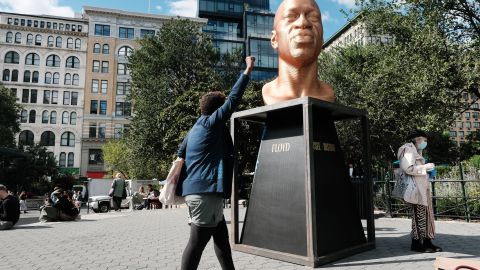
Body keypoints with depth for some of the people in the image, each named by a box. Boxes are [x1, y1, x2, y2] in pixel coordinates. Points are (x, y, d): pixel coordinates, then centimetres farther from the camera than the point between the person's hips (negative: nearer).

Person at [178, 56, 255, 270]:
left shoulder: (196, 129, 17)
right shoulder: (211, 123, -8)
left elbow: (181, 154, 24)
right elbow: (233, 99, -10)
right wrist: (248, 71, -3)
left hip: (198, 190, 10)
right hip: (205, 191, -10)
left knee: (221, 236, 17)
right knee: (197, 242, -4)